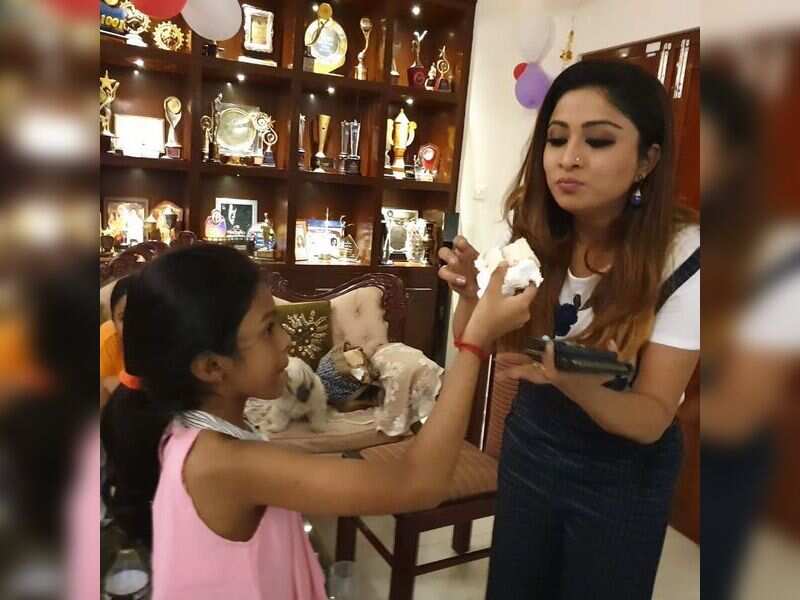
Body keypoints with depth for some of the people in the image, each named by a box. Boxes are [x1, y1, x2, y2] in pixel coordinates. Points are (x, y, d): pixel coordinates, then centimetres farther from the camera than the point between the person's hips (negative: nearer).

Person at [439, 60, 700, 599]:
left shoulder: (683, 256, -24)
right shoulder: (529, 228, -15)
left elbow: (653, 417, -20)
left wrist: (576, 383, -40)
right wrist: (471, 295, -29)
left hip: (622, 473, -3)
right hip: (529, 444, 3)